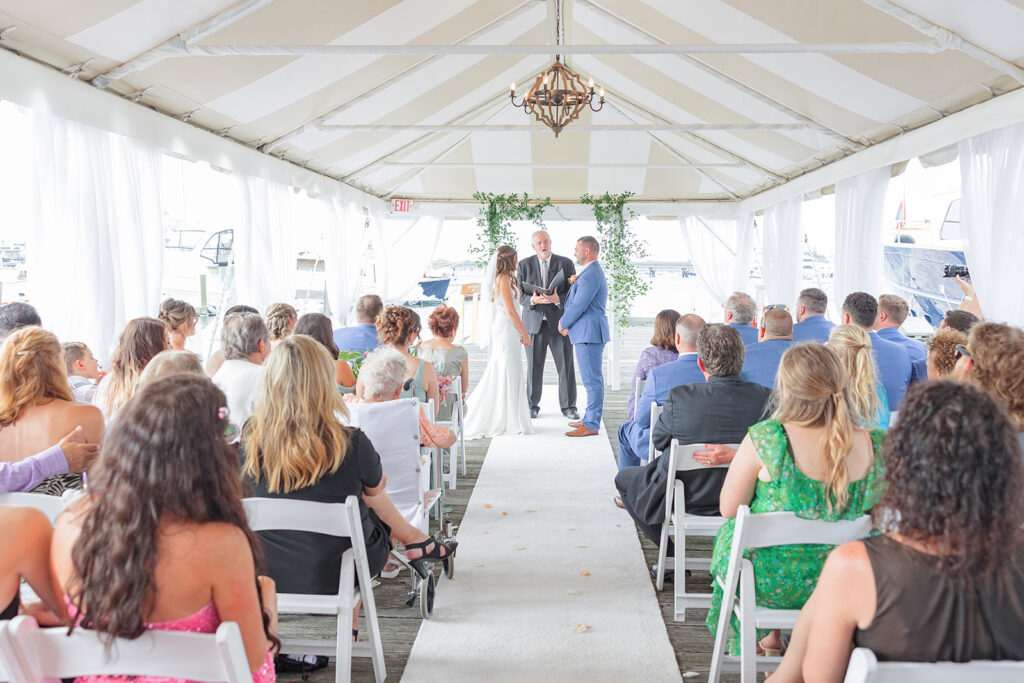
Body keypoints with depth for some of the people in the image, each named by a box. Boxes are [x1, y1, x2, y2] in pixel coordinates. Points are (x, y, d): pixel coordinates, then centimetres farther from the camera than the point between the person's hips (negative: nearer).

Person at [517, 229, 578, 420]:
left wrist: (557, 299, -18)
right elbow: (519, 294, 4)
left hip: (559, 322, 0)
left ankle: (568, 406, 11)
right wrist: (532, 300, -17)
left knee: (566, 366, 0)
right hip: (534, 321, 1)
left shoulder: (566, 263, 4)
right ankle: (532, 405, 16)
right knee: (534, 366, 4)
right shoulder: (524, 265, 6)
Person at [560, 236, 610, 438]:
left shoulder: (590, 276, -17)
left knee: (592, 379, -8)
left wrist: (563, 324, -5)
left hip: (589, 333, -11)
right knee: (593, 379, 16)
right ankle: (590, 418, 24)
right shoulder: (593, 272, 19)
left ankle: (591, 425, -5)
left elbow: (578, 306, -18)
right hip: (589, 332, 11)